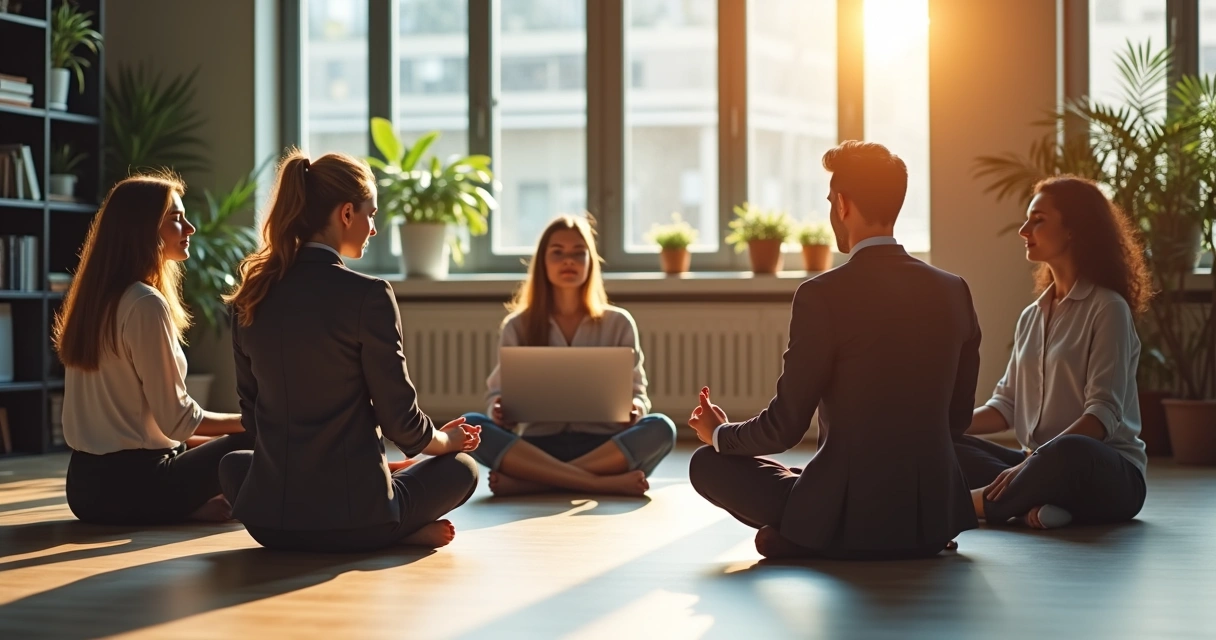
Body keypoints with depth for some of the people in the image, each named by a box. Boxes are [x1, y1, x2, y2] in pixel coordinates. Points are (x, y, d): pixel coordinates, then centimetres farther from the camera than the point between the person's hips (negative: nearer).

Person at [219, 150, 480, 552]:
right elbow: (399, 416, -9)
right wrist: (446, 439, 13)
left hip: (268, 521, 3)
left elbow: (252, 415, 13)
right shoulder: (368, 296, -13)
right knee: (460, 468, 26)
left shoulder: (250, 296, 3)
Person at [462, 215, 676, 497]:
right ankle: (602, 483, -35)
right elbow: (499, 395, 9)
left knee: (660, 428, -30)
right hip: (537, 447, 0)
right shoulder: (518, 326, 11)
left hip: (603, 447, 0)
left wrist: (636, 409, -15)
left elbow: (637, 394, 10)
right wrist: (499, 411, -16)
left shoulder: (618, 323, 11)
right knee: (470, 426, -27)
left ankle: (528, 482, -33)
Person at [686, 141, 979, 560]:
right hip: (936, 516, 6)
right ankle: (917, 535, 13)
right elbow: (958, 417, 12)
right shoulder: (953, 292, 2)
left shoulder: (823, 295, -14)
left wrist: (720, 434, 11)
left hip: (849, 516, -5)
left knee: (708, 463, 13)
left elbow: (784, 427, -10)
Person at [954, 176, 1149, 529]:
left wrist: (1032, 462, -27)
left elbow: (1104, 413, -17)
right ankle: (1034, 503, -31)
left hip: (1108, 476, -7)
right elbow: (1006, 405, 14)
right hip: (1038, 462, 7)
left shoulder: (1107, 308, -6)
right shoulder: (1031, 317, 17)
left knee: (1069, 453, -41)